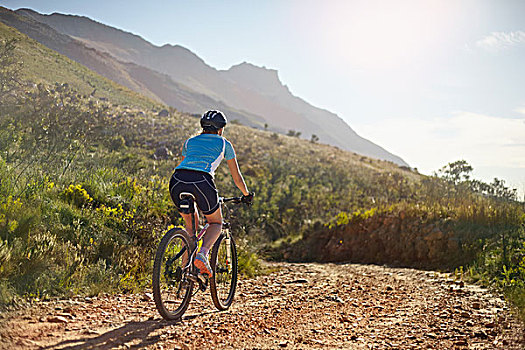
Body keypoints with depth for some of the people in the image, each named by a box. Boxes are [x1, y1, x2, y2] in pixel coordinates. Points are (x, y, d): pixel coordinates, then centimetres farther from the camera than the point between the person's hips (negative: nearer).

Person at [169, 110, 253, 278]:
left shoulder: (190, 141, 31)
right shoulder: (224, 144, 23)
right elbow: (236, 176, 29)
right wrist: (246, 194, 45)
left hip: (177, 180, 4)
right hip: (201, 181, -3)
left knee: (191, 224, 26)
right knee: (216, 223, 21)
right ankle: (202, 254, -6)